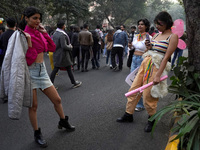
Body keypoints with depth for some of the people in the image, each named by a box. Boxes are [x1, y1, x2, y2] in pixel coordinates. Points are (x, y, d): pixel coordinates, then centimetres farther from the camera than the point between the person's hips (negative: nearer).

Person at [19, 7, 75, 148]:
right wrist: (29, 44, -28)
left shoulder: (39, 32, 8)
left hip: (42, 70, 6)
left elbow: (52, 47, 7)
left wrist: (44, 33, 1)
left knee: (57, 100, 12)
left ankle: (63, 122, 35)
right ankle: (37, 134, 21)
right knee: (33, 106, 4)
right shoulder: (24, 35, -12)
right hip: (30, 71, -6)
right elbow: (28, 60, -17)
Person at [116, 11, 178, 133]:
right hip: (145, 63, 7)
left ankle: (152, 120, 24)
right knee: (134, 89, 8)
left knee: (148, 96, -1)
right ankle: (128, 115, 24)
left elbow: (166, 57, -15)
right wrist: (149, 47, 0)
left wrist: (158, 75, -20)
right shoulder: (157, 35, 14)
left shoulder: (173, 36, -8)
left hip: (157, 67, -7)